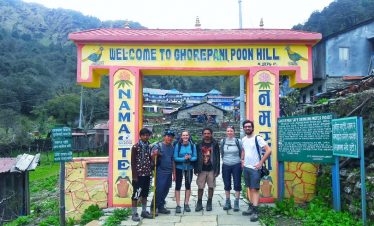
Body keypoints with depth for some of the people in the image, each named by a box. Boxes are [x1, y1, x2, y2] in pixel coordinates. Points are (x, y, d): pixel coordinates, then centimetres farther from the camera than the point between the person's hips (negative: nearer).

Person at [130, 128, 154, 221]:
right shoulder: (135, 147, -7)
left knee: (145, 194, 13)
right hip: (138, 175, -6)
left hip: (147, 174, 6)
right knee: (136, 194, 0)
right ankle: (134, 214, 8)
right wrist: (134, 176, -13)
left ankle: (144, 211, 24)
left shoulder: (149, 147, 9)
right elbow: (133, 162, -9)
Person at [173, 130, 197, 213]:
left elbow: (195, 157, -3)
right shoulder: (177, 145, -10)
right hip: (179, 168, -2)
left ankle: (186, 204, 24)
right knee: (178, 186, 1)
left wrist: (190, 158, -23)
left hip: (189, 168, 2)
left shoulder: (192, 145, -5)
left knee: (188, 185, 11)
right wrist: (184, 158, -24)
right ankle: (178, 205, 8)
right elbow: (175, 158, -11)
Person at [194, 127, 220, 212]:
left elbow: (217, 157, 0)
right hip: (202, 169, 1)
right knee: (200, 187, 3)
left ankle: (209, 203, 19)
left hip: (211, 169, -1)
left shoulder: (215, 144, 2)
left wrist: (217, 170, -5)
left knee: (211, 186, 6)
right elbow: (196, 157, 6)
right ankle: (199, 203, 15)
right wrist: (196, 169, 0)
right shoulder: (199, 145, 6)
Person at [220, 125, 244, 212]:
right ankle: (227, 202, 22)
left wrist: (241, 161, 0)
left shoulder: (238, 141, -3)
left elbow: (242, 151, 7)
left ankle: (236, 203, 11)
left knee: (237, 184, 1)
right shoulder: (222, 141, 3)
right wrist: (223, 159, 7)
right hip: (226, 166, 2)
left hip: (236, 165, -2)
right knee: (227, 185, 10)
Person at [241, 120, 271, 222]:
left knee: (255, 189, -5)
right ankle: (251, 207, 21)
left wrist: (261, 163, -18)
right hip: (246, 167, 7)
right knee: (250, 188, 13)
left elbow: (269, 150, -18)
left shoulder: (258, 138, -13)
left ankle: (255, 211, -4)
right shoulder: (243, 139, 9)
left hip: (255, 168, -7)